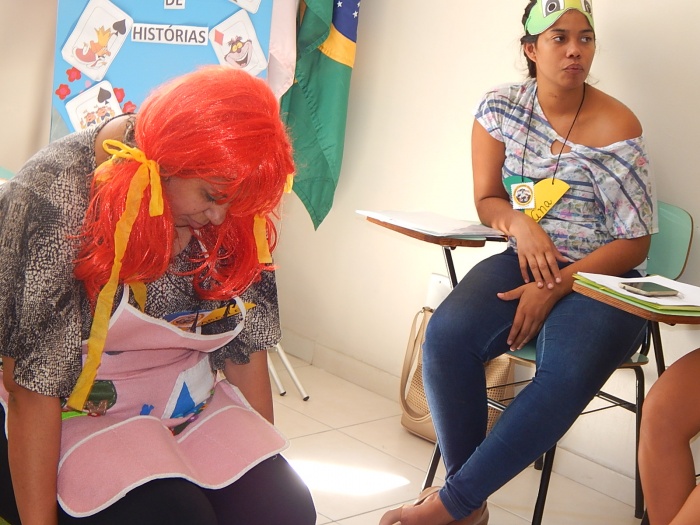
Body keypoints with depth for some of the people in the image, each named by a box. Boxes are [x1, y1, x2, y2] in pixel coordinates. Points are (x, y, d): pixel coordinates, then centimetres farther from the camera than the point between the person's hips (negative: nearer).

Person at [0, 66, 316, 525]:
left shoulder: (233, 215, -6)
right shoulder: (55, 196, -21)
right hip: (75, 416, -4)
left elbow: (246, 351, 1)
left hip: (189, 408, 4)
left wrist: (268, 473, 4)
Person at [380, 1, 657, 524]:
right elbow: (487, 201, 7)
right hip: (525, 261, 3)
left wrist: (556, 286, -19)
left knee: (566, 375, -34)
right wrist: (520, 224, -17)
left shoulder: (616, 126, -8)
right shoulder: (501, 107, 2)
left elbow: (635, 242, -8)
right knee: (448, 334, -28)